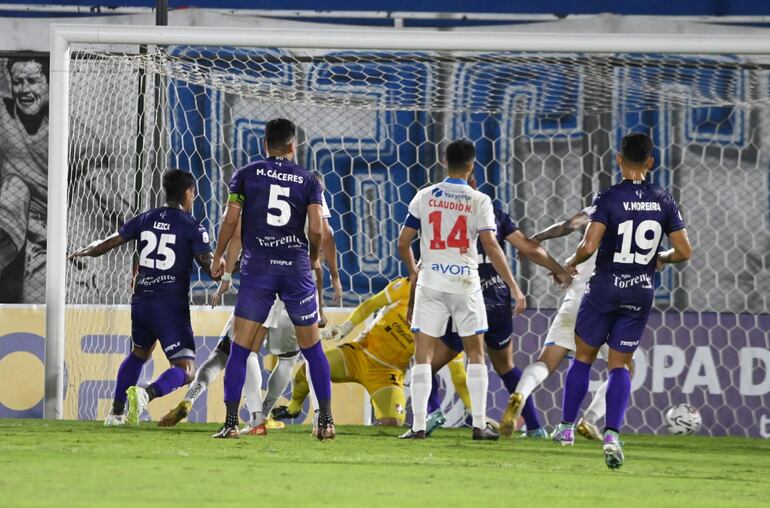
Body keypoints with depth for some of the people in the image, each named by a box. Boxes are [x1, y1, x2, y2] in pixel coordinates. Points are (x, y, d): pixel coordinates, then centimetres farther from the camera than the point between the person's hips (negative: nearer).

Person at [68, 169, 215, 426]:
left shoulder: (145, 220, 8)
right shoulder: (192, 227, -4)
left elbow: (108, 244, 13)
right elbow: (209, 266, -11)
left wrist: (83, 251, 30)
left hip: (142, 302, 6)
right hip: (172, 306, -6)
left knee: (139, 353, 32)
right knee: (186, 371, -6)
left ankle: (116, 412, 30)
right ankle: (146, 394, -34)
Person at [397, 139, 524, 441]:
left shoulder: (425, 197, 3)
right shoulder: (479, 201, -3)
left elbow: (403, 242, 7)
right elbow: (490, 246, -10)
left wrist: (412, 272, 26)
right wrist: (514, 287, -7)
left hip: (430, 282, 1)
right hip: (465, 284, -1)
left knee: (423, 354, 3)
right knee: (475, 354, 11)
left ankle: (418, 425, -4)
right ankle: (479, 424, 7)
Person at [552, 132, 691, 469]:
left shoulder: (608, 198, -12)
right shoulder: (664, 201, -1)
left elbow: (589, 246, -21)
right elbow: (684, 252, 0)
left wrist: (571, 262, 0)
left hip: (605, 286, -3)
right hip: (642, 292, 3)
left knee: (583, 356, 15)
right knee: (620, 365, 7)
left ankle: (567, 427, 21)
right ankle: (612, 434, -12)